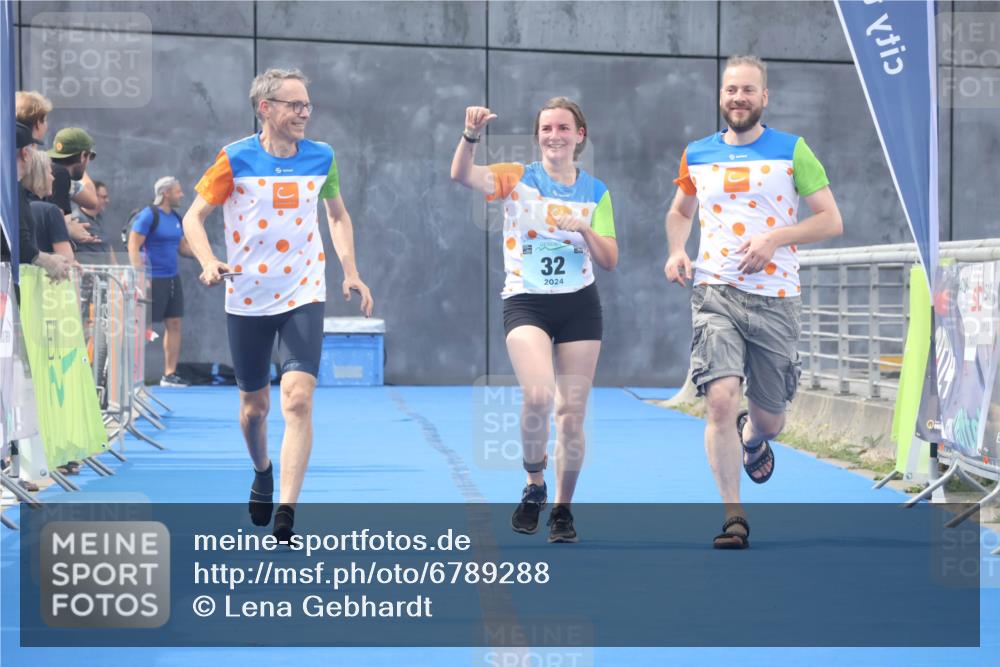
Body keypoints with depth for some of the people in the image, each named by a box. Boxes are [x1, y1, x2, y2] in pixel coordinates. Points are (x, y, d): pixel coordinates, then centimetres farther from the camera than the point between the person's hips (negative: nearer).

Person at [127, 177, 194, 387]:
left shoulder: (176, 217, 13)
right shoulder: (148, 215, -10)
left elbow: (182, 247, 22)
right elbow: (133, 247, -14)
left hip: (173, 279, 8)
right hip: (153, 280, -8)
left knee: (174, 324, 6)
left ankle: (170, 374, 11)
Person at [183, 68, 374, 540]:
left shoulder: (321, 158, 2)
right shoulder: (236, 159, -6)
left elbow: (338, 216, 17)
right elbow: (193, 216, -1)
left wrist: (350, 272, 7)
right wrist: (209, 262, -19)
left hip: (303, 296, 0)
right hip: (247, 300, 0)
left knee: (298, 398, -17)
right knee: (254, 407, 11)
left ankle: (285, 514, -18)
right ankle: (262, 473, 43)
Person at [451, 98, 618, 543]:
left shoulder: (596, 192, 8)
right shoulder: (517, 178, 0)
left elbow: (610, 262, 6)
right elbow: (462, 175, -18)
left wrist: (583, 229, -12)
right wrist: (471, 135, -36)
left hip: (579, 306, 3)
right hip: (526, 303, -3)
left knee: (571, 413, 3)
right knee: (538, 395, -24)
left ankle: (562, 509, 20)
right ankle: (534, 486, 1)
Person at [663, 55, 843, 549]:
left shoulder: (792, 151, 2)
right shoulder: (697, 155, 9)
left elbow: (831, 220, 0)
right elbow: (680, 212, 26)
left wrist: (775, 238, -15)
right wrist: (676, 251, 5)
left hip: (775, 298, 0)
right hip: (715, 293, 1)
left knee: (768, 419, 7)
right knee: (721, 398, -19)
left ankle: (753, 439, 47)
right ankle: (733, 516, -8)